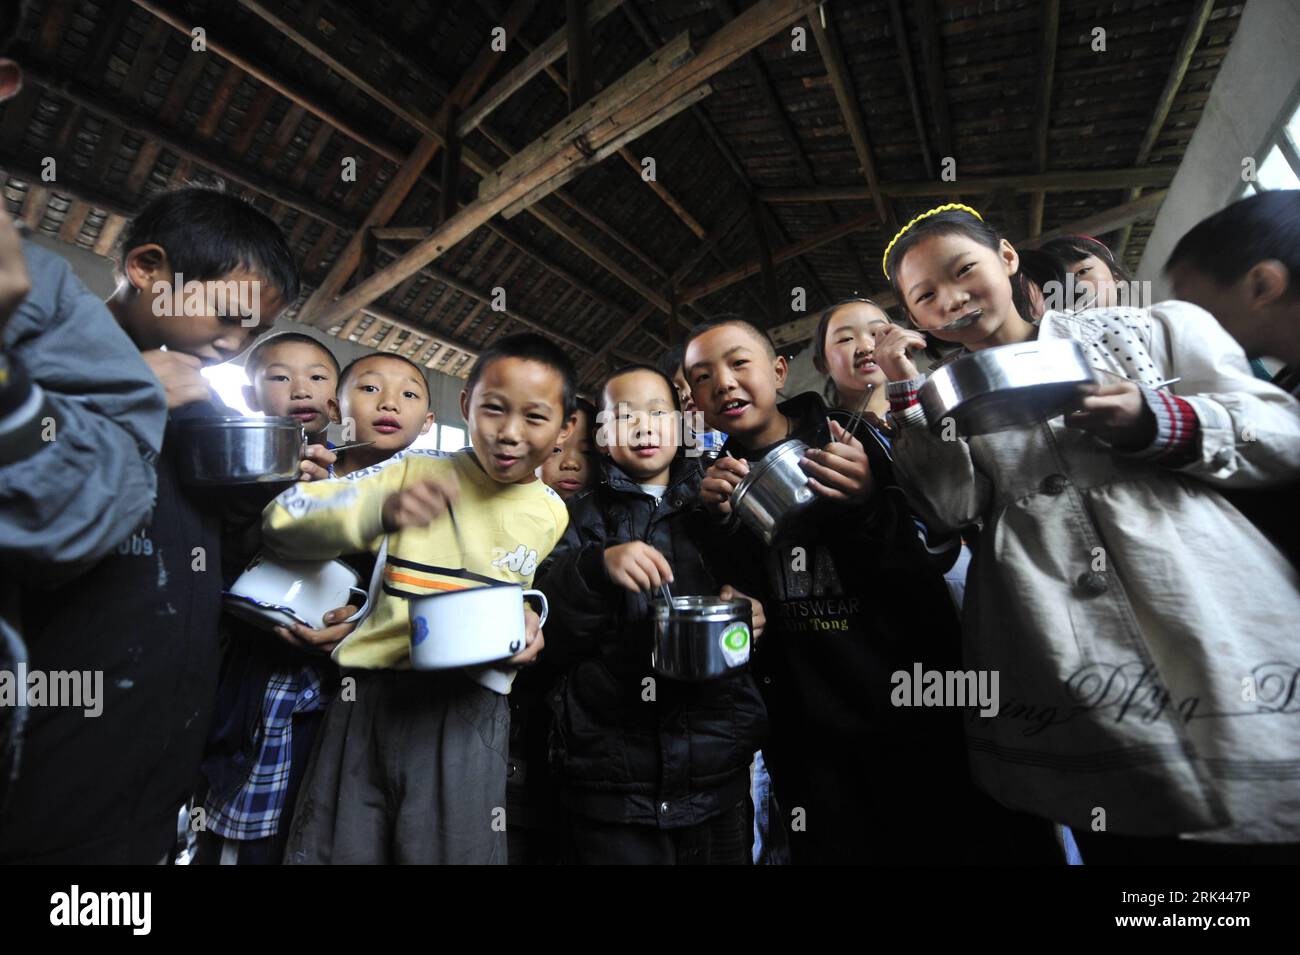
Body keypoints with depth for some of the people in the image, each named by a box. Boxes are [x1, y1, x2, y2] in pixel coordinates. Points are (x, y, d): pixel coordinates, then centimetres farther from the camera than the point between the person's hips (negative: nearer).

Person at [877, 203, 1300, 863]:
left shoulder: (1147, 329, 12)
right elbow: (951, 511, -3)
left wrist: (1155, 422, -11)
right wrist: (905, 391, -7)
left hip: (1225, 640, 0)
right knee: (1124, 844, 9)